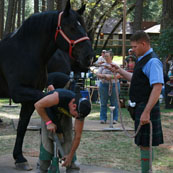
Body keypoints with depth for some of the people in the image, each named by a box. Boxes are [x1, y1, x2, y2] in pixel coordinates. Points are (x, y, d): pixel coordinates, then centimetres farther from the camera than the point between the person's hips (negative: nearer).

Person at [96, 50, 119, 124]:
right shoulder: (103, 65, 10)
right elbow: (98, 74, 2)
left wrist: (110, 76, -17)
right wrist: (105, 75, -13)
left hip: (113, 85, -1)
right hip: (103, 85, 1)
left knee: (114, 103, 1)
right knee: (103, 103, 2)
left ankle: (115, 119, 7)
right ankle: (103, 119, 8)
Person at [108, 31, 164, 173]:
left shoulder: (153, 62, -17)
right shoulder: (143, 60, 16)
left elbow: (157, 88, -25)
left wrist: (146, 112, -28)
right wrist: (120, 71, 25)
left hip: (147, 108, -10)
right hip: (140, 107, 10)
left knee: (145, 144, -6)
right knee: (143, 143, 16)